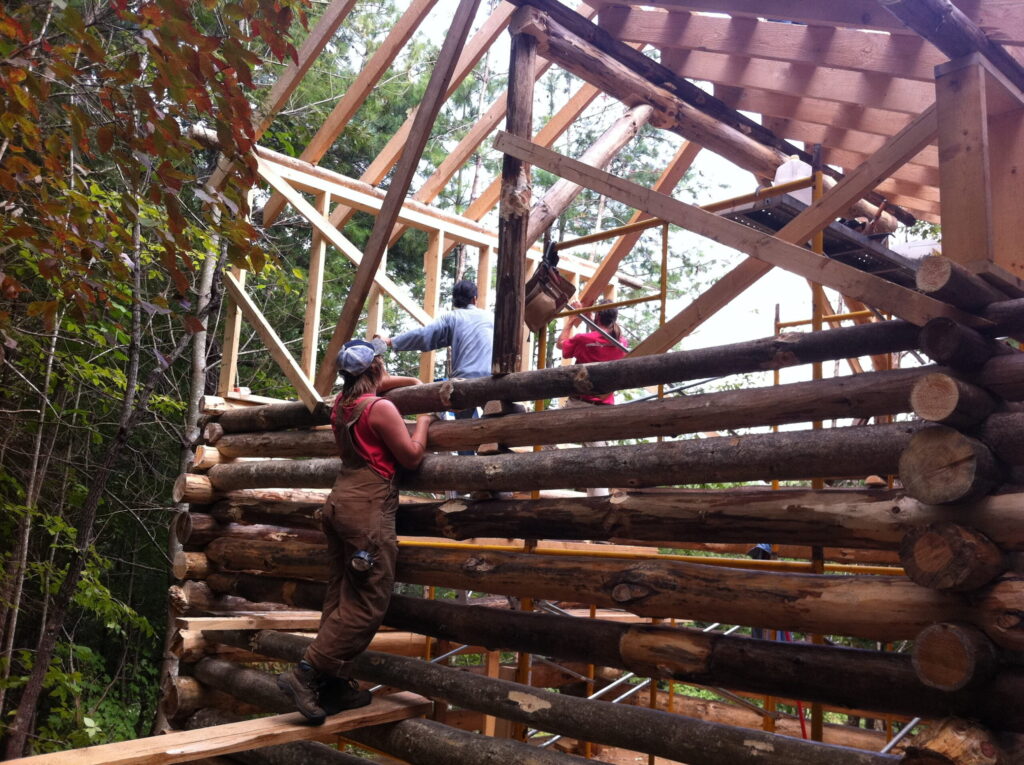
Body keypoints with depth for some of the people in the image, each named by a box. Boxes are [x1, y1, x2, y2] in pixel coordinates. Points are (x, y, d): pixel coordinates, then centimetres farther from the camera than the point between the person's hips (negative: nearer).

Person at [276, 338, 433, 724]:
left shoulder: (342, 402, 13)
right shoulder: (382, 408, -11)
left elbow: (373, 386, 35)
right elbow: (411, 457, -6)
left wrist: (413, 382, 34)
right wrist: (423, 420, 7)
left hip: (340, 501, 9)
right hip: (369, 507, -9)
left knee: (341, 598, 12)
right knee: (368, 603, -4)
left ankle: (335, 684, 17)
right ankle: (306, 674, -6)